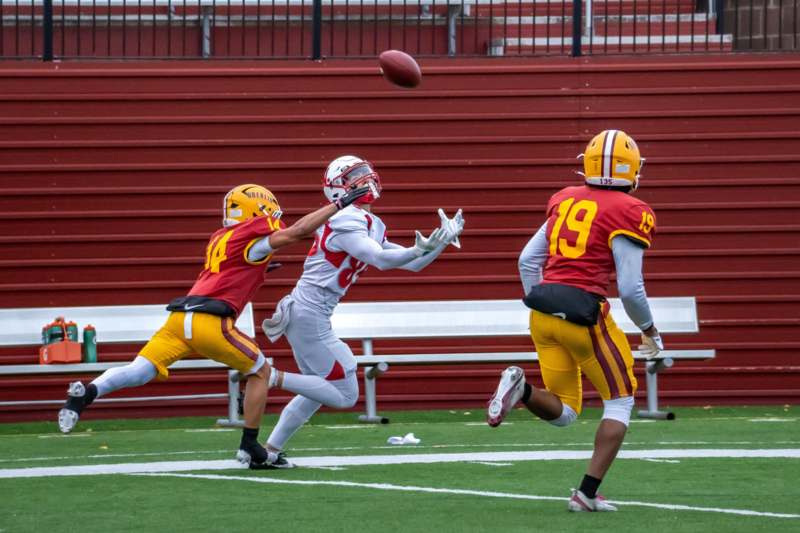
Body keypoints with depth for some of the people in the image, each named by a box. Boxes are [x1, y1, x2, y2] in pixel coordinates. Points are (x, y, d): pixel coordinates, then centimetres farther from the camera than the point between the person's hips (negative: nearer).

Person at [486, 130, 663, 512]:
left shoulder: (565, 201, 14)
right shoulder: (628, 213, -6)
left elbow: (528, 260, 16)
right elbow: (630, 289, -9)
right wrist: (649, 331, 8)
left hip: (543, 308, 6)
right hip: (584, 312, -6)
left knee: (562, 413, 17)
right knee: (620, 403, 14)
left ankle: (519, 388, -15)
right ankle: (587, 493, 3)